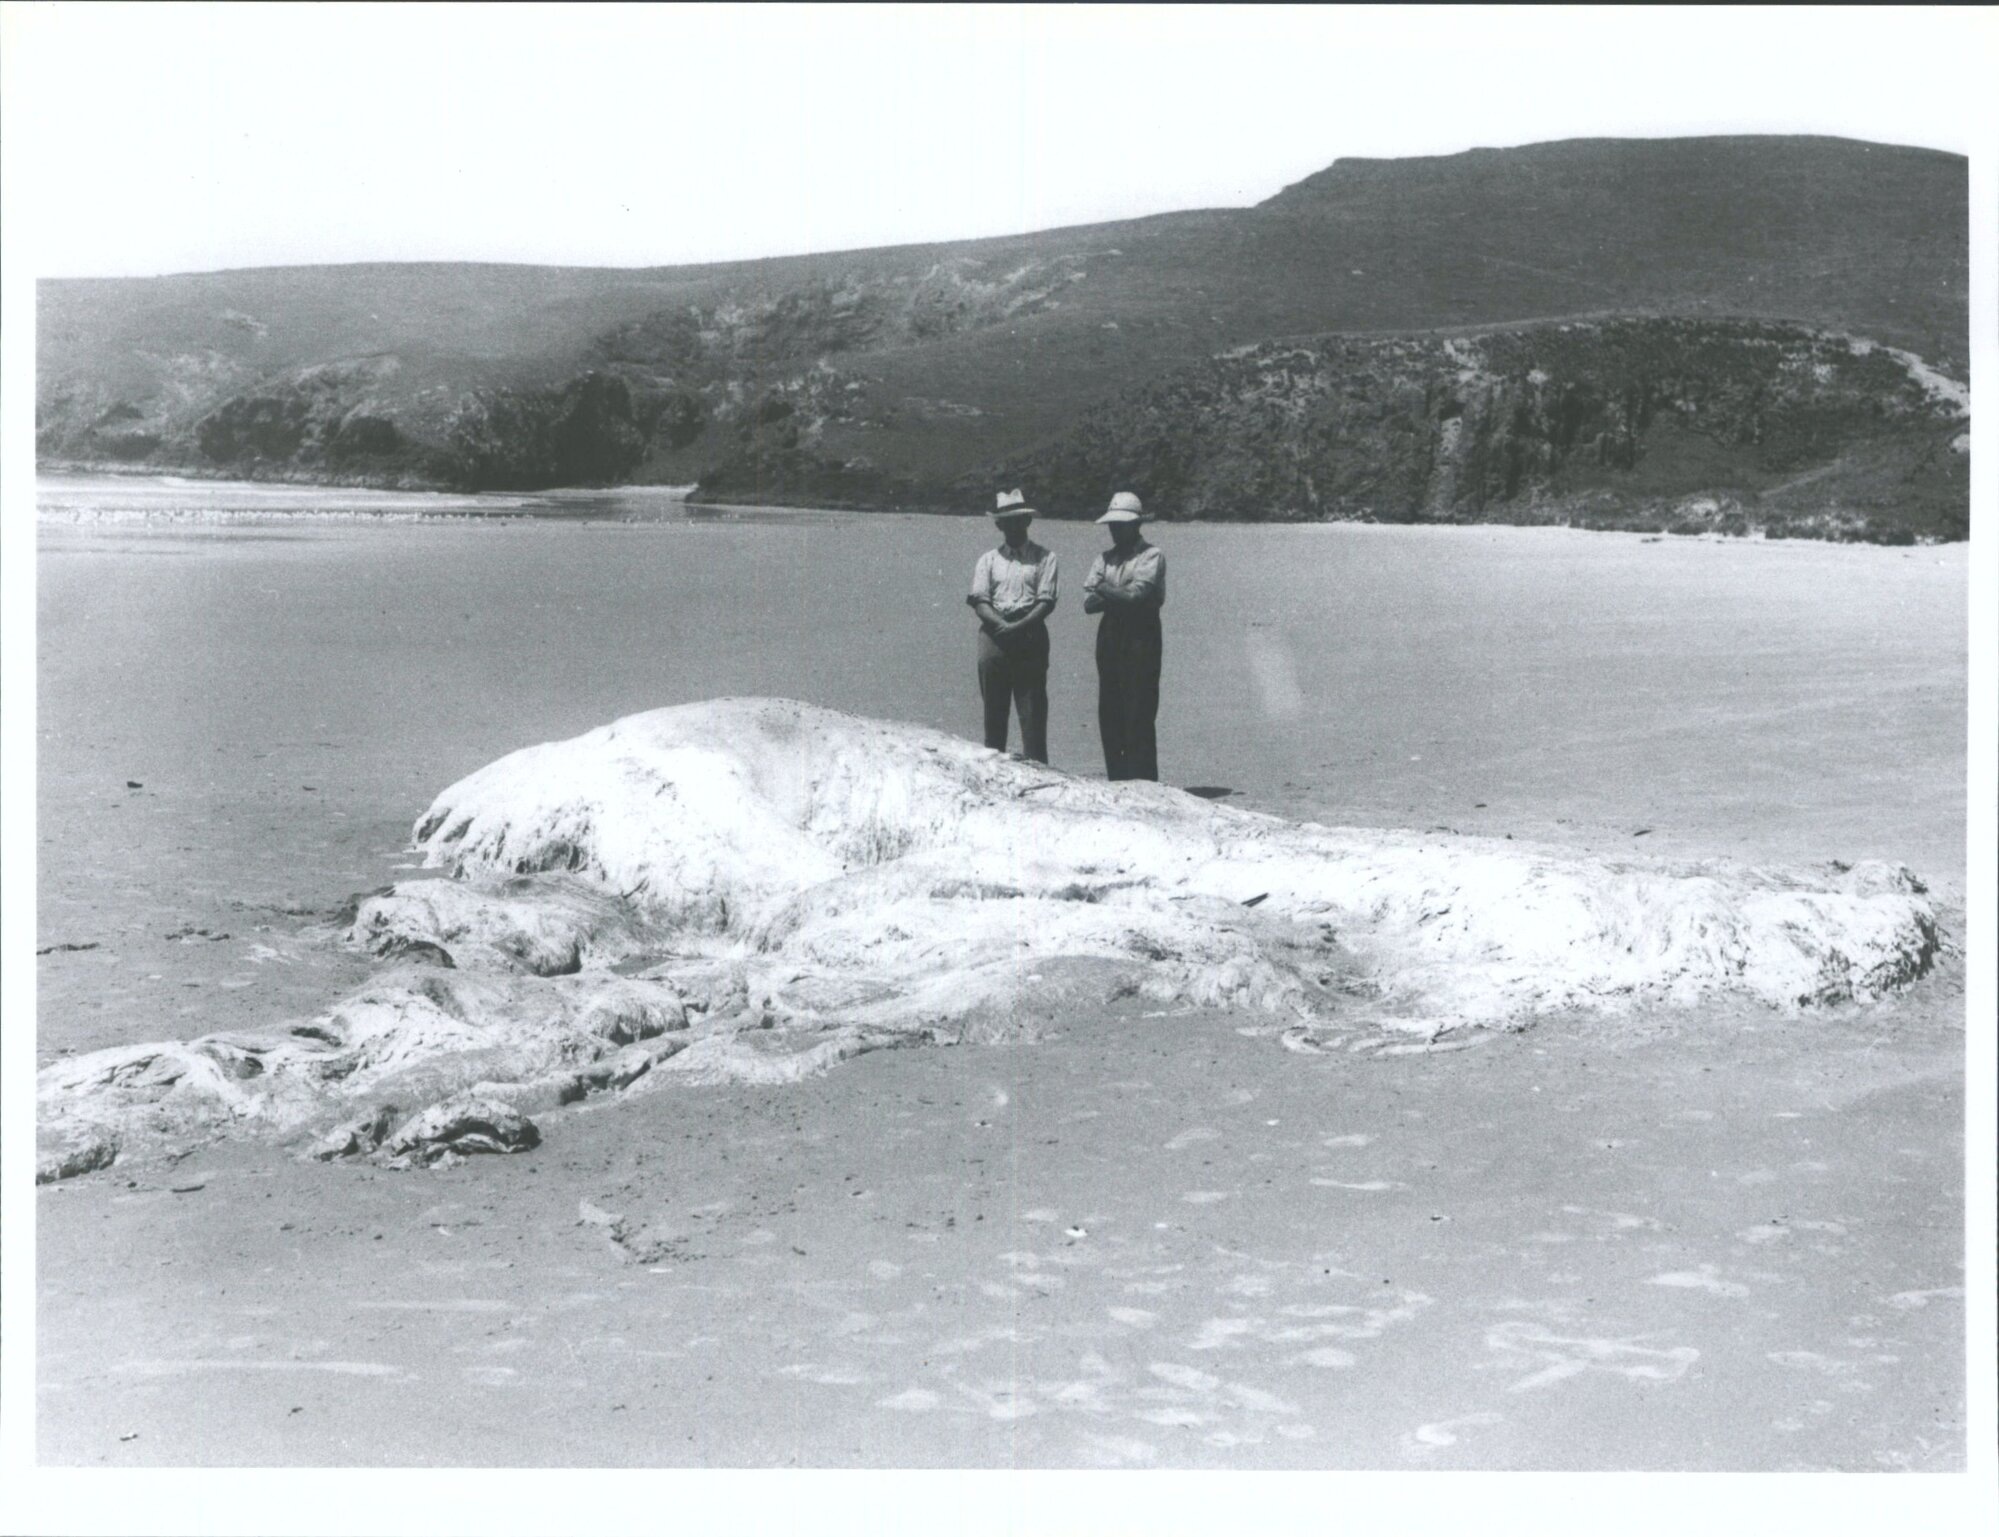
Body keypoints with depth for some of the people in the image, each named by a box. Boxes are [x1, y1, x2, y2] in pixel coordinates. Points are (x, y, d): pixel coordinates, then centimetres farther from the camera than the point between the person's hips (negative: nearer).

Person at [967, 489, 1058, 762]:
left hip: (1030, 638, -2)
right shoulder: (989, 559, 13)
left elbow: (1046, 602, -3)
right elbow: (979, 601, 3)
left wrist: (1019, 627, -17)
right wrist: (1003, 625, -15)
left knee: (1033, 711, -4)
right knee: (994, 711, 4)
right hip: (994, 638, 2)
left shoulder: (1044, 557, 7)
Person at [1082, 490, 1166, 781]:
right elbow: (1088, 601, 4)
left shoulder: (1151, 557, -3)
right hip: (1109, 635, 6)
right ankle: (1117, 781, 13)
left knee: (1139, 716, -7)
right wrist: (1119, 596, -10)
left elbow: (1136, 594, -17)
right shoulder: (1106, 558, 15)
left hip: (1140, 638, -6)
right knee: (1109, 714, 6)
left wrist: (1104, 589, -2)